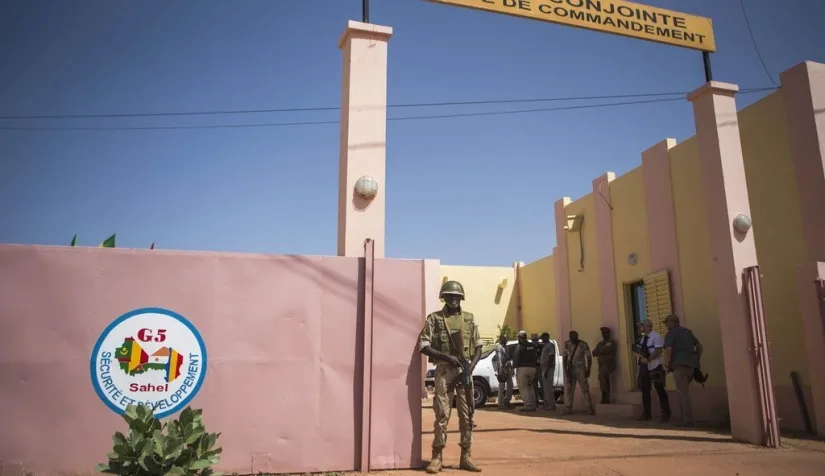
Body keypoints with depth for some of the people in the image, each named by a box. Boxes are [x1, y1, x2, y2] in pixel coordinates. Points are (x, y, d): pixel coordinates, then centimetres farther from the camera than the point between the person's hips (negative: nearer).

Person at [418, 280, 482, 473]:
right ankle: (437, 457, 5)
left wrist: (471, 366, -5)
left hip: (465, 371, 3)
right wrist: (447, 357, -15)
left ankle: (466, 457, 14)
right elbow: (423, 345, -5)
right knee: (442, 414, -3)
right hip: (444, 370, -3)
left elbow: (478, 347, 12)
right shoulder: (434, 318, 1)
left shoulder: (469, 319, 10)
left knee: (467, 414, 5)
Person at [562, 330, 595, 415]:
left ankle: (591, 409, -1)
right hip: (570, 369, 4)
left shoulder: (583, 345, -10)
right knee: (568, 389, 4)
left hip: (580, 369, -4)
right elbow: (565, 356, 3)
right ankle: (568, 409, 10)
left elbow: (589, 357, -7)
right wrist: (565, 368, -4)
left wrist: (588, 370, -11)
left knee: (585, 389, -6)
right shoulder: (567, 344, 1)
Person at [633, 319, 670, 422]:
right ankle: (646, 414, 21)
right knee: (644, 390, 12)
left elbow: (658, 351, -21)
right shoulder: (641, 337, 14)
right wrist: (638, 355, -7)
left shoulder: (655, 336, -11)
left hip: (654, 367, -8)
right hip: (643, 367, 8)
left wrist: (648, 359, -29)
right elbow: (636, 350, 14)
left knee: (660, 390, -3)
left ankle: (665, 413, 4)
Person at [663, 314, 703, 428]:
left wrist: (666, 365, -4)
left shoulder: (670, 334, -2)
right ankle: (683, 417, 11)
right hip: (691, 365, 7)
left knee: (683, 393, -9)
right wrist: (697, 360, 26)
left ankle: (689, 420, -15)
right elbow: (699, 346, 25)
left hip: (680, 365, -7)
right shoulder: (687, 332, 21)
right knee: (682, 391, 15)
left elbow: (668, 351, -13)